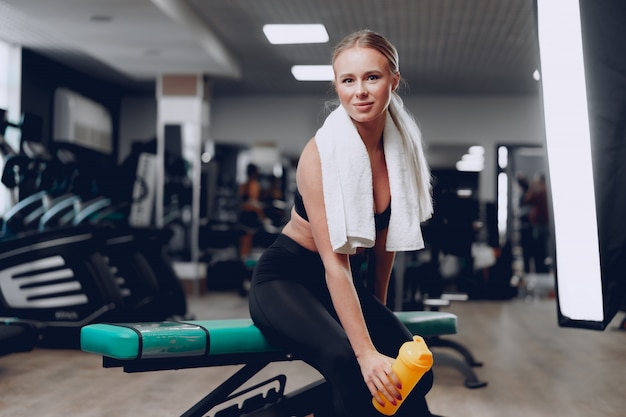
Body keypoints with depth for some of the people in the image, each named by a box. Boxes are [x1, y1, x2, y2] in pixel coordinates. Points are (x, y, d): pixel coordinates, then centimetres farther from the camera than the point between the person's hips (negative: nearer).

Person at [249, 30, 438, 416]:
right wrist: (367, 353, -33)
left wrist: (378, 308, 13)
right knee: (348, 365, -33)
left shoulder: (403, 148, -4)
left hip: (349, 283, 6)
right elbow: (333, 262, -26)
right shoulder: (321, 153, -21)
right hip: (286, 279, -5)